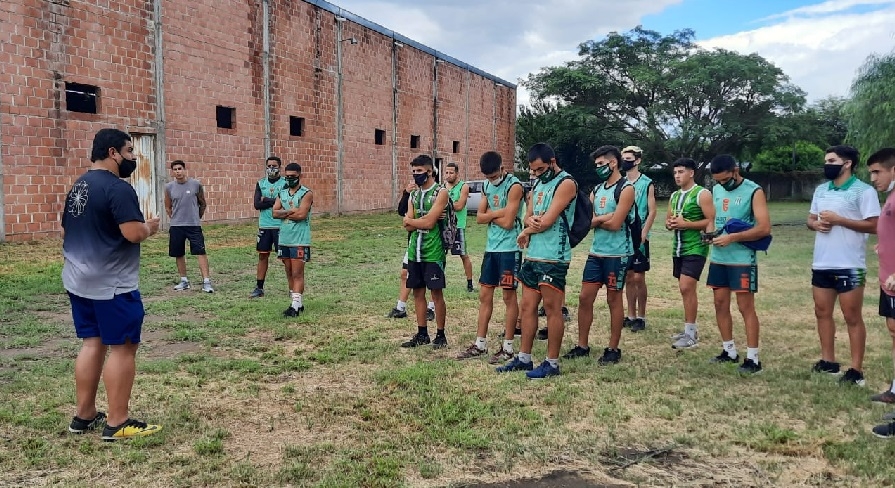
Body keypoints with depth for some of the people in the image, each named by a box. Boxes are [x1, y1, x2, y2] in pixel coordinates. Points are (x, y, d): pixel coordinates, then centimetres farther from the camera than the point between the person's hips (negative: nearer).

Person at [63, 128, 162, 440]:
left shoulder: (77, 186, 13)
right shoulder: (117, 188, -17)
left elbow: (65, 231, 20)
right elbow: (134, 233, -25)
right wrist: (150, 227, -5)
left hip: (78, 280, 9)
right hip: (111, 284, -9)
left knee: (92, 343, 15)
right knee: (123, 348, -2)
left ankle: (84, 416, 23)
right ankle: (117, 424, 3)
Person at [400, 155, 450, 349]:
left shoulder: (441, 193, -8)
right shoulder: (414, 194, 12)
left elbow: (429, 223, -18)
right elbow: (407, 226, 3)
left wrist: (410, 220, -3)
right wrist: (424, 219, -12)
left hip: (433, 252, -7)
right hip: (414, 251, 7)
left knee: (436, 293, 1)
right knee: (418, 292, 11)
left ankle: (440, 335, 11)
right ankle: (422, 334, 21)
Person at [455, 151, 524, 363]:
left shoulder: (514, 186, -13)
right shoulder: (487, 185, 10)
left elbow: (508, 222, -18)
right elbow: (479, 217, 5)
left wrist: (490, 215, -4)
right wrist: (497, 213, -11)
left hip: (509, 249, -7)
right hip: (491, 247, 7)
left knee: (509, 296, 0)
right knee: (485, 295, 10)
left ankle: (508, 347, 8)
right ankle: (480, 343, 19)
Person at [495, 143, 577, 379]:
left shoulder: (566, 183, -10)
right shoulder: (538, 184, 17)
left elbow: (547, 221, -17)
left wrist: (525, 232, 0)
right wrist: (531, 220, -9)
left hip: (553, 257, -9)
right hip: (532, 255, 9)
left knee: (552, 309, -1)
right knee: (527, 307, 11)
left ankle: (552, 363, 7)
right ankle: (523, 357, 20)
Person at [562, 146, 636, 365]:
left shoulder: (625, 189, -10)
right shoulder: (597, 189, 13)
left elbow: (615, 224, -18)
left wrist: (595, 220, -3)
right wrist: (604, 218, -15)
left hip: (617, 254, -7)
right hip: (596, 252, 7)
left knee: (614, 299, 3)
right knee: (585, 297, 7)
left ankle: (613, 349, 14)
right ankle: (582, 346, 18)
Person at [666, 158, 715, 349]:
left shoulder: (702, 194, -9)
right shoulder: (674, 196, 14)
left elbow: (712, 221, -15)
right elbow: (668, 219, 21)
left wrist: (686, 224, -20)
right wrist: (670, 224, -3)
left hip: (695, 248, -8)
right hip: (678, 248, 8)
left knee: (686, 288, -13)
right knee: (686, 289, 12)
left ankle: (691, 334, -6)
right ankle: (690, 329, 20)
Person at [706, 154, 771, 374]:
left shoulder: (754, 191, -10)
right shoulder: (716, 190, 10)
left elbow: (764, 228, -17)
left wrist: (732, 238, -21)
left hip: (743, 259, -7)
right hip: (718, 258, 7)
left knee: (746, 307, -3)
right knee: (720, 304, 10)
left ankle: (752, 358, 3)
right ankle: (729, 351, 23)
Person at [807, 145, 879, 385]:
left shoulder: (864, 191, -10)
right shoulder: (821, 190, 12)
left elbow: (873, 226, -14)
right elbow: (811, 219, 18)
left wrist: (838, 219, -19)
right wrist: (816, 224, -5)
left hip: (849, 266, -7)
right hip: (821, 264, 7)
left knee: (852, 317, 0)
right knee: (822, 312, 13)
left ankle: (856, 370, 6)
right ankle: (828, 361, 25)